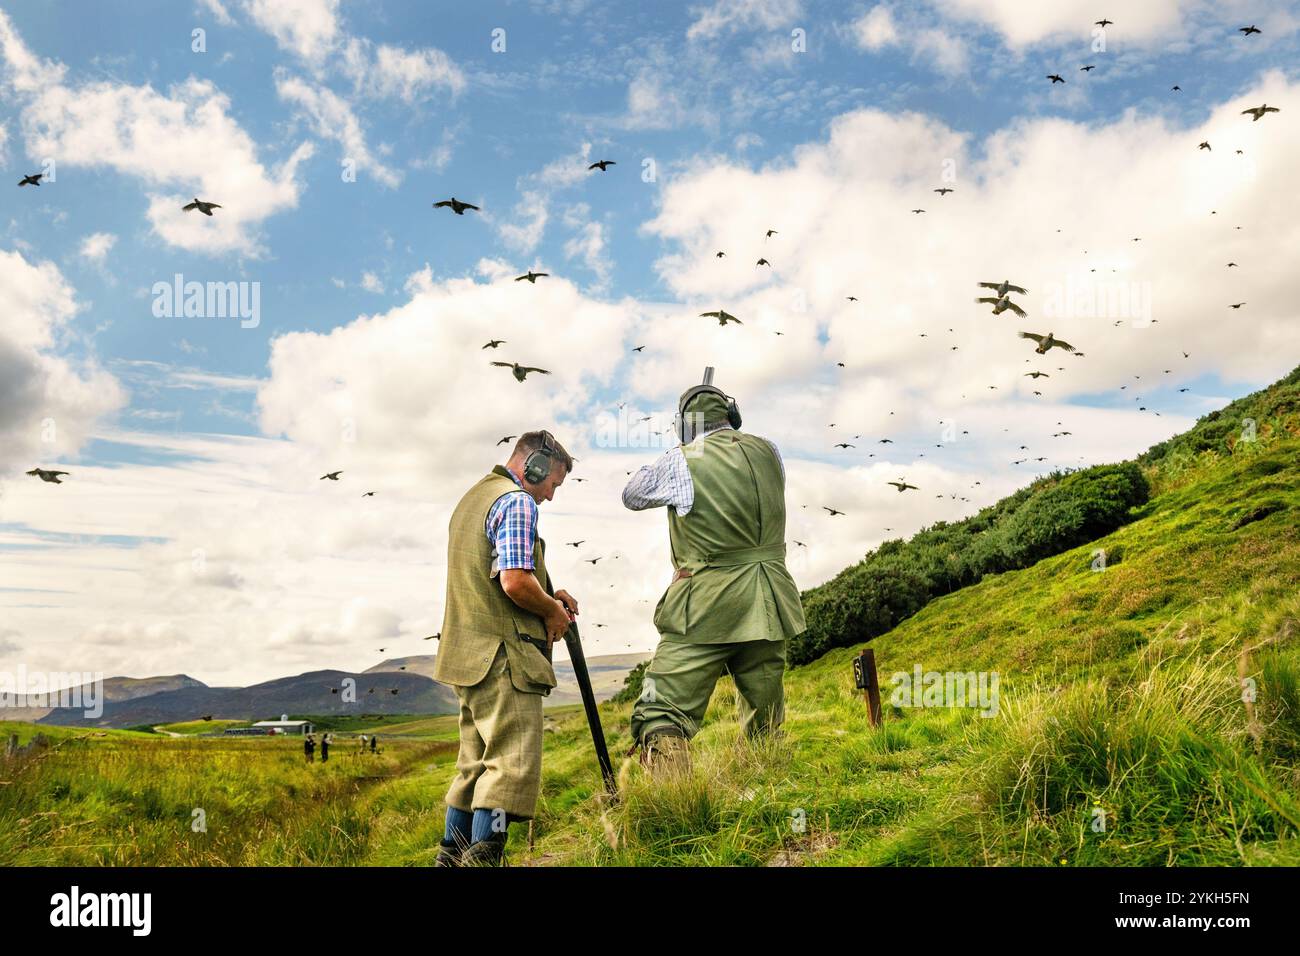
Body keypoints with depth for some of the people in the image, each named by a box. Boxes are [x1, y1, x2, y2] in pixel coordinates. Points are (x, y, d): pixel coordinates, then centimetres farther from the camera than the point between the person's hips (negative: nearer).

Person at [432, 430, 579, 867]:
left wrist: (549, 598, 16)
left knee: (475, 764, 17)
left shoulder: (472, 497, 20)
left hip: (467, 656, 10)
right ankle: (482, 856, -8)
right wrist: (553, 611, -4)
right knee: (512, 766, -7)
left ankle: (452, 856, 23)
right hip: (504, 655, -10)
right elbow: (516, 582, -22)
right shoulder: (517, 503, -11)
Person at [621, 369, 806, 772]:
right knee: (765, 728, 18)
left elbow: (632, 496, 11)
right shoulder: (768, 452, 5)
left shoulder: (681, 460, -6)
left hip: (707, 610, -5)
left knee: (662, 717, -6)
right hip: (767, 609, 5)